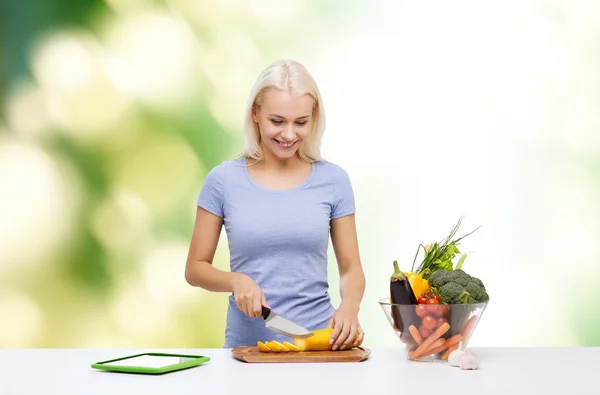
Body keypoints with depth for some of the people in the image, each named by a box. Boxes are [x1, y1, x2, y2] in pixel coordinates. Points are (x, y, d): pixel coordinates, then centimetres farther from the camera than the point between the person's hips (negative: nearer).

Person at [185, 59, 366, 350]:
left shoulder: (333, 180, 4)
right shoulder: (224, 180, 2)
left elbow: (351, 268, 8)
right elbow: (195, 268, 7)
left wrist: (349, 306, -12)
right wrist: (236, 281, -11)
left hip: (320, 343, 1)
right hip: (248, 343, 0)